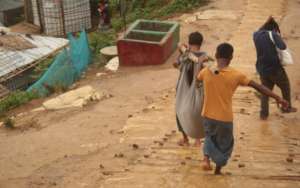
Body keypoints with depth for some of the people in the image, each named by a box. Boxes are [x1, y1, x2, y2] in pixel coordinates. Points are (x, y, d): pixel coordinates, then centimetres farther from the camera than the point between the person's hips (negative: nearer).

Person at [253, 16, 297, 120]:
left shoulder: (256, 35, 4)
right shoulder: (273, 34, -13)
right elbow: (283, 46, -24)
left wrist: (266, 22, 23)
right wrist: (278, 36, -7)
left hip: (262, 69, 5)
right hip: (275, 68, -5)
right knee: (285, 87, 19)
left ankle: (264, 113, 12)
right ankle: (287, 107, 31)